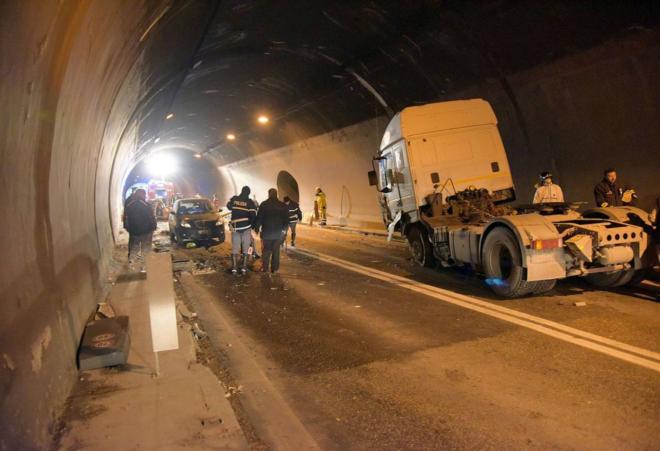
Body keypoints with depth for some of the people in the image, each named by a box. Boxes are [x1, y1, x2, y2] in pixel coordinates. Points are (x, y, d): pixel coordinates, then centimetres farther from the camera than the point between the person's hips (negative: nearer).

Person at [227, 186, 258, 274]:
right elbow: (253, 215, -11)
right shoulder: (250, 202, -7)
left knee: (235, 248, 7)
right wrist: (252, 225, 4)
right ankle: (244, 268, 5)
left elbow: (228, 206, 19)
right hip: (246, 227, -2)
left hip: (235, 227, 2)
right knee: (245, 249, 6)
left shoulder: (234, 199, 1)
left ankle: (234, 268, 3)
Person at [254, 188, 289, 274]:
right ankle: (274, 269, 14)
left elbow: (259, 218, -7)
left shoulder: (264, 204, -8)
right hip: (278, 233, 1)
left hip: (266, 232, -1)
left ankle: (265, 268, 11)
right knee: (276, 251, 11)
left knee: (266, 250, 10)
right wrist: (284, 228, 18)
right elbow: (286, 219, 4)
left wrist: (257, 228, 5)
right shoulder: (283, 206, -1)